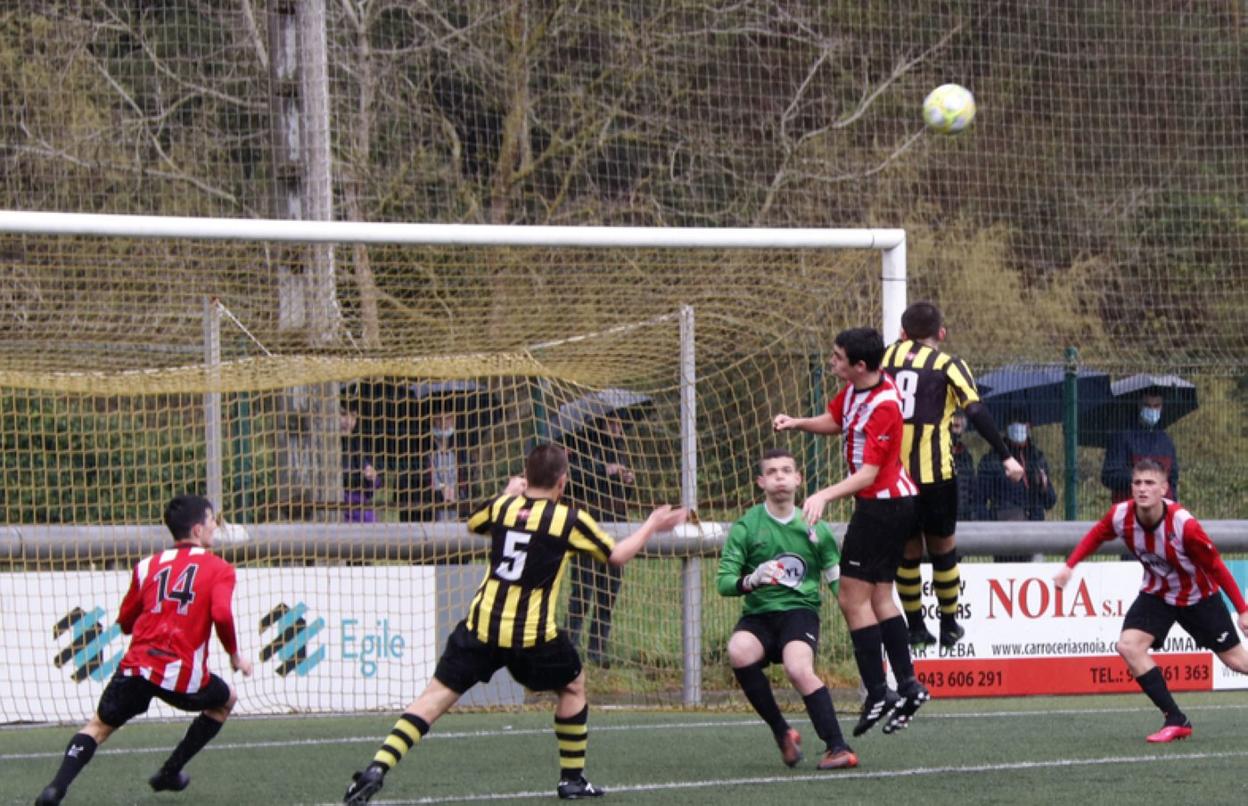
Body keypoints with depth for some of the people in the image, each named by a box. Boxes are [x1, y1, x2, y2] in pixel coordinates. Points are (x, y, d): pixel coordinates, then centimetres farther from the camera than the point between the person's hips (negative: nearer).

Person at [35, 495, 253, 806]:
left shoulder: (148, 566, 15)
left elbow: (125, 622, 19)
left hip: (136, 667, 3)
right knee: (225, 701, 28)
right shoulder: (219, 569, 3)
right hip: (183, 675, -3)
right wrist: (235, 656, 1)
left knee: (99, 726, 14)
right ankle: (170, 774, 27)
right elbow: (221, 615, -14)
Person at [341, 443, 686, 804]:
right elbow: (616, 555, 9)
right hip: (532, 636, -2)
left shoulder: (502, 506, 5)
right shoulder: (569, 519, -4)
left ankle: (377, 768, -15)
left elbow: (472, 523, 29)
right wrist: (651, 527, 24)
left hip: (481, 626, 2)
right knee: (573, 686, 24)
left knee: (435, 697, 1)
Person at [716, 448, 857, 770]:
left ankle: (837, 746, -28)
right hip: (758, 614, 1)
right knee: (738, 653, -32)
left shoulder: (815, 528, 8)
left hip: (800, 611, -1)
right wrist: (750, 580, -24)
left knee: (798, 668, -32)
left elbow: (838, 581, 13)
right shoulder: (745, 527, 3)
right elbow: (723, 582, -3)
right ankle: (781, 732, -15)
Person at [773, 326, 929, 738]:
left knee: (853, 597, -9)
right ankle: (907, 685, 12)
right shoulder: (854, 389, 3)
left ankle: (878, 693, -8)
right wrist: (797, 423, 3)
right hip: (888, 502, 10)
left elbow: (868, 473, -27)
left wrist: (826, 496, -38)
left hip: (883, 504, -10)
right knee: (880, 597, 12)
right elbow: (834, 420, 22)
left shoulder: (883, 406, -24)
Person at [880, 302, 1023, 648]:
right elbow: (977, 412, -9)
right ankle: (949, 626, 17)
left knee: (907, 548, 13)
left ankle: (915, 626, 14)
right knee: (943, 546, 12)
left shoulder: (888, 356, 9)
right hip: (934, 472, -2)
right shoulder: (948, 365, 0)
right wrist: (1005, 456, -7)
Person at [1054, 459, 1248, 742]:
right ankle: (1176, 721, -12)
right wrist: (1069, 566, -10)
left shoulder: (1183, 525, -34)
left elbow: (1216, 567, -22)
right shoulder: (1120, 516, -22)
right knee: (1128, 646, -19)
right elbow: (1095, 536, 1)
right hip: (1157, 592, 3)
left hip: (1198, 596, -3)